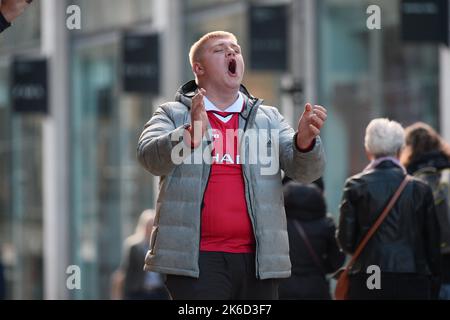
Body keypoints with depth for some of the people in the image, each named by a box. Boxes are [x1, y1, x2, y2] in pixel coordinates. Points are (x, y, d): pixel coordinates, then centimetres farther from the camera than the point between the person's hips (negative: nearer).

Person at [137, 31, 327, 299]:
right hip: (195, 259, -3)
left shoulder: (270, 119, 16)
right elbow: (151, 157, -10)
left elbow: (305, 170, 5)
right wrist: (191, 134, -31)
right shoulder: (173, 114, 8)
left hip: (258, 259, 3)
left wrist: (304, 140, -20)